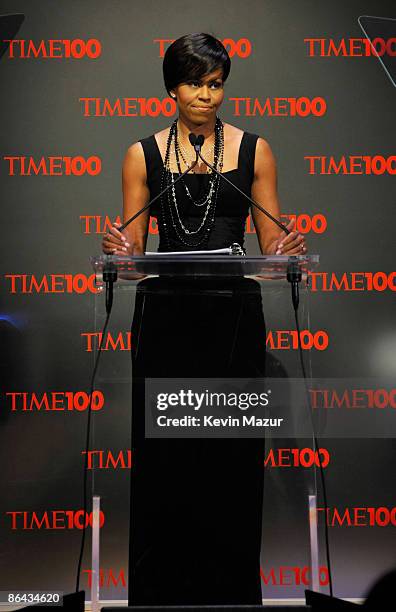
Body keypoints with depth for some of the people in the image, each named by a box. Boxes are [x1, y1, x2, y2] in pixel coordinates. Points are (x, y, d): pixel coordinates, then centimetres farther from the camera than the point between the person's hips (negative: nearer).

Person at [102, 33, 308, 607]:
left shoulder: (254, 150, 6)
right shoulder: (143, 155, 6)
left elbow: (271, 243, 4)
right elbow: (132, 248, 5)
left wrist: (287, 249, -18)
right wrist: (119, 250, -18)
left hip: (234, 316, 0)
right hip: (165, 317, 0)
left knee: (232, 454, 2)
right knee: (163, 453, 3)